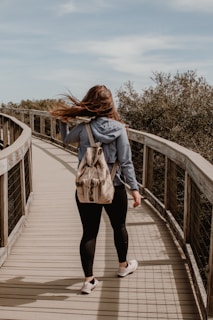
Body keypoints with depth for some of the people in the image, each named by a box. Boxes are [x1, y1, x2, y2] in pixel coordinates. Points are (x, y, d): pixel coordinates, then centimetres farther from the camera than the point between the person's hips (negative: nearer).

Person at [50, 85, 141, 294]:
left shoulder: (82, 129, -7)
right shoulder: (118, 128, -10)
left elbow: (66, 139, 15)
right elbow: (126, 162, -11)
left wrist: (63, 120, 27)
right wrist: (134, 188, -5)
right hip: (114, 188, 0)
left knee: (89, 232, 9)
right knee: (119, 226, 21)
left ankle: (89, 280, 13)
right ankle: (123, 265, 42)